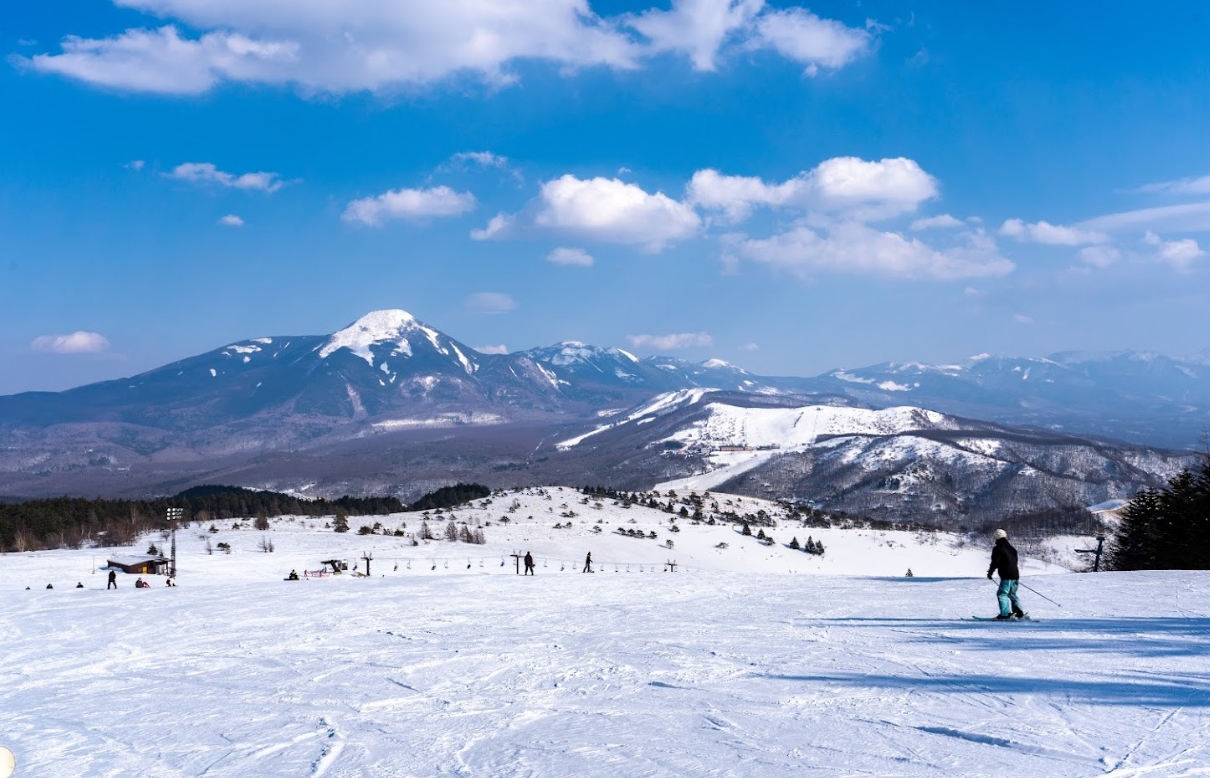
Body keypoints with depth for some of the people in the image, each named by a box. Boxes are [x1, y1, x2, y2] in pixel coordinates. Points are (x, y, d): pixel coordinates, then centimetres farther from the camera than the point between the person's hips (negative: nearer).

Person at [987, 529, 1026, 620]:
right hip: (1015, 574, 8)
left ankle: (1005, 614, -18)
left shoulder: (997, 549, -6)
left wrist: (990, 572, 0)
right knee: (1012, 594, 20)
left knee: (1001, 593, -7)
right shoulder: (1011, 548, 19)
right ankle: (1019, 613, 13)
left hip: (1007, 575, -8)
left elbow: (995, 562, -12)